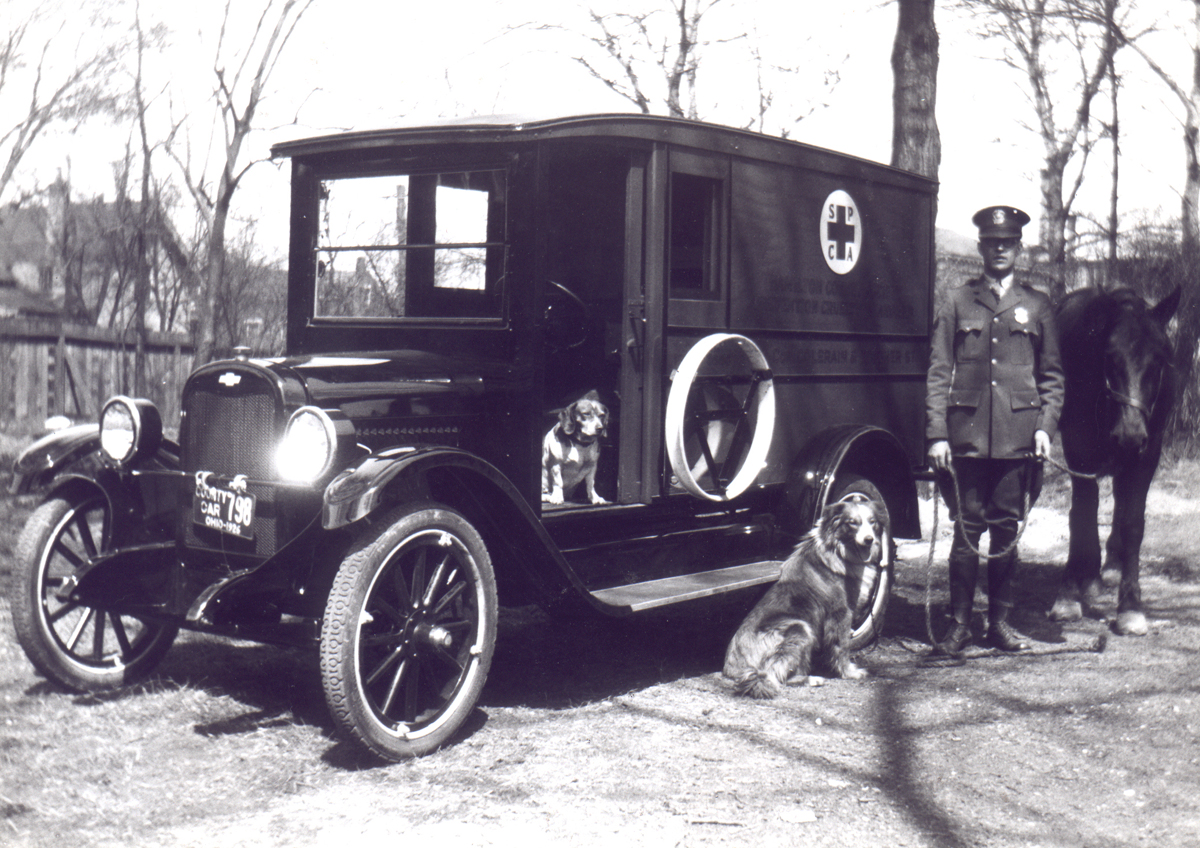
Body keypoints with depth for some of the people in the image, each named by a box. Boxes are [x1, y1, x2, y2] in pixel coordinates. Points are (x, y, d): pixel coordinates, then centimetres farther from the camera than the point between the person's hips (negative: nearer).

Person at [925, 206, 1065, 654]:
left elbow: (1052, 375, 12)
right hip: (967, 433, -1)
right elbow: (938, 373, 4)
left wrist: (1046, 425, -1)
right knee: (967, 528, 1)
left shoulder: (1037, 305, 11)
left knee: (1007, 530, 6)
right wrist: (936, 434, -4)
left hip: (1017, 436, 1)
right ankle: (959, 622, 9)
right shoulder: (957, 302, 7)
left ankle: (1001, 621, 16)